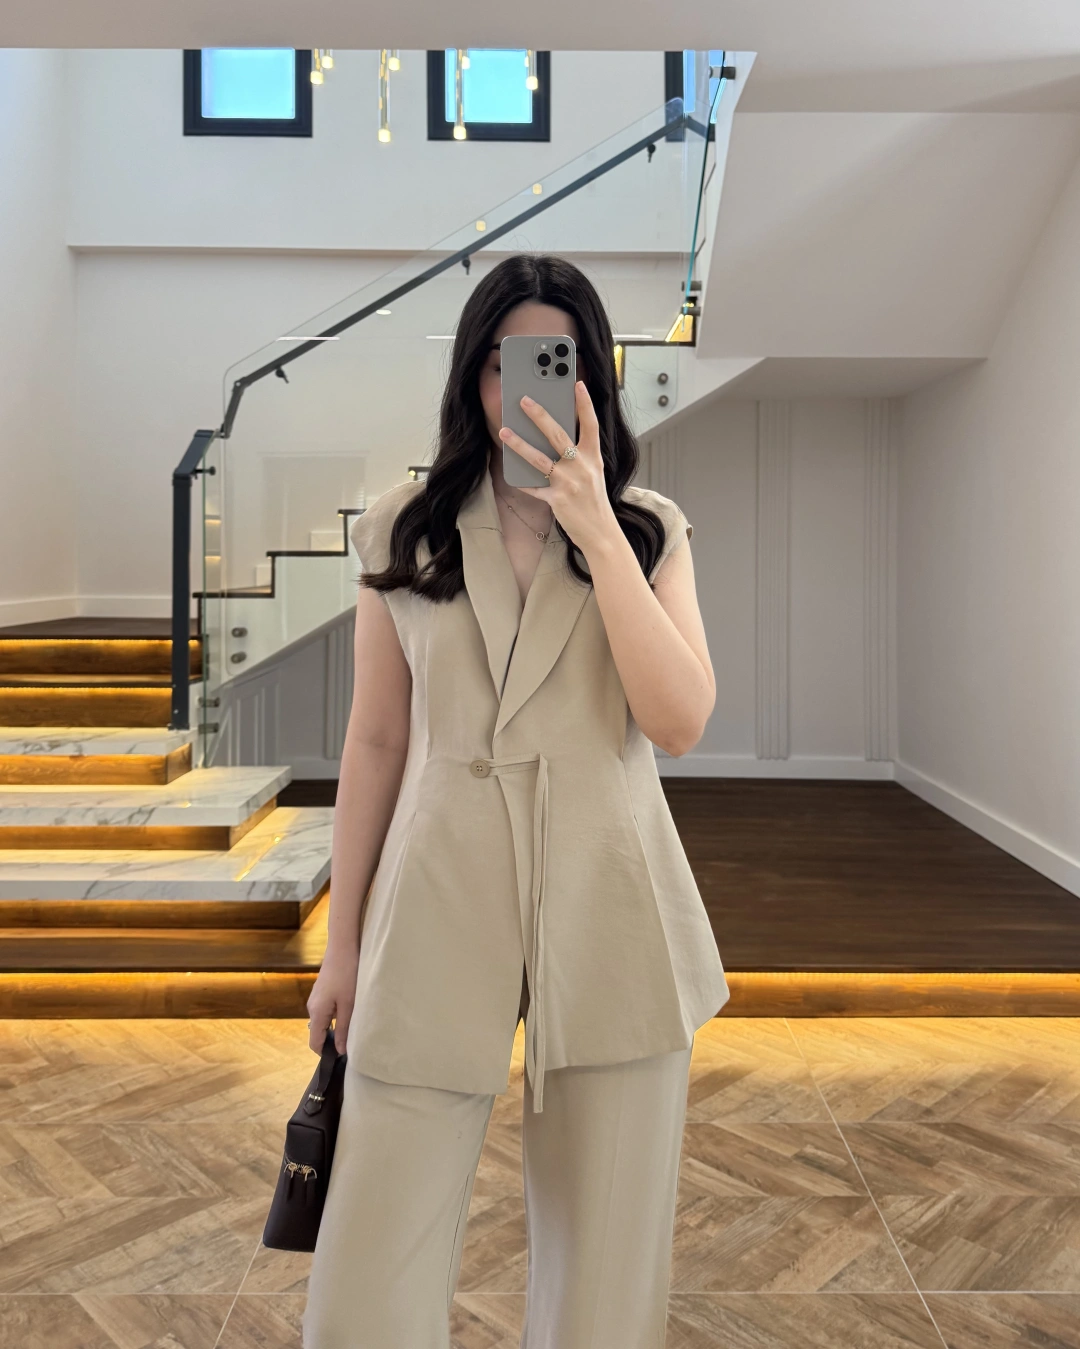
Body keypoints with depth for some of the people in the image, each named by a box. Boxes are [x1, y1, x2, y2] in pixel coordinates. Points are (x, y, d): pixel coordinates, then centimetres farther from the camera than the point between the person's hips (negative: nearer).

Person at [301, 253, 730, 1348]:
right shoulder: (401, 532, 5)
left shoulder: (648, 530, 5)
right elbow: (375, 743, 6)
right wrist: (343, 948, 9)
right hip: (441, 903, 0)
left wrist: (595, 525, -15)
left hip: (609, 916, 1)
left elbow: (681, 721, -10)